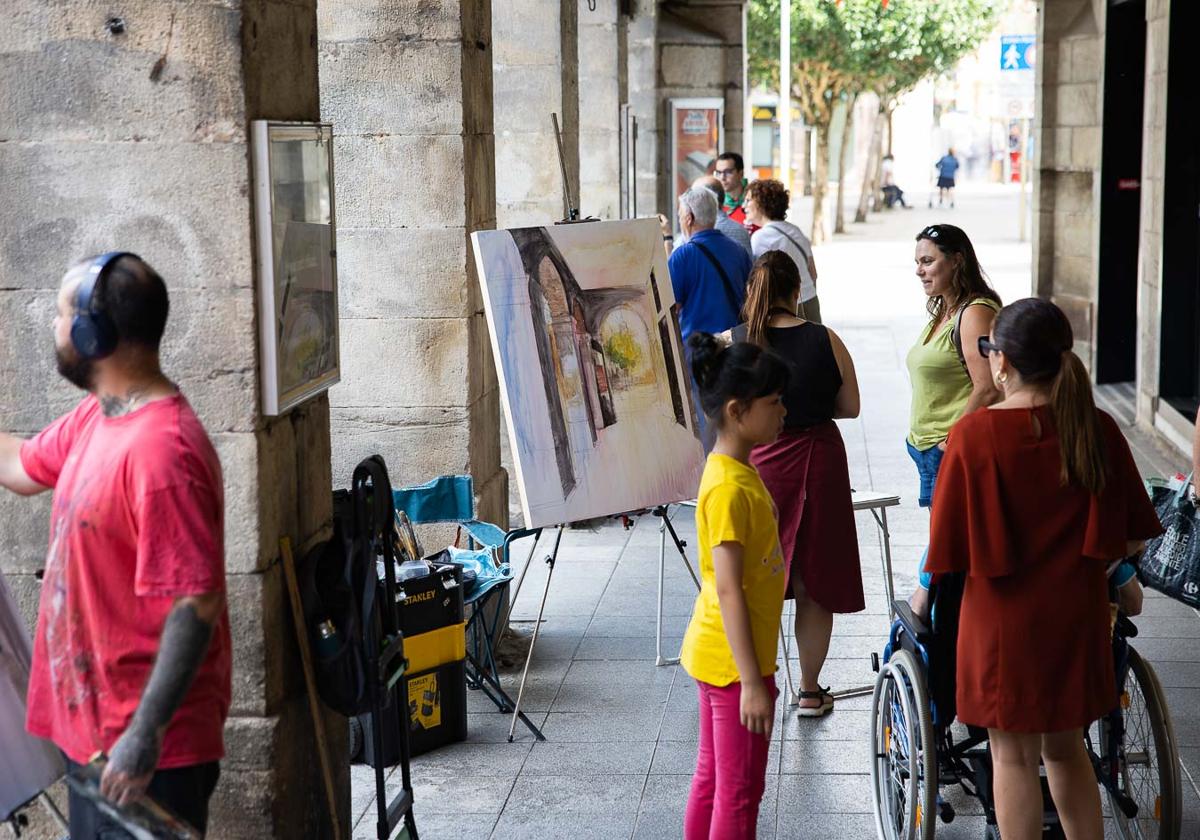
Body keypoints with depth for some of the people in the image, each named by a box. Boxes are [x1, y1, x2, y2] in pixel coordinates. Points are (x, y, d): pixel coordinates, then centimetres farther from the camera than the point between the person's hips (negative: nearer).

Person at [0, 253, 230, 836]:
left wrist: (146, 735, -28)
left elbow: (196, 605, -27)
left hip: (145, 748, -9)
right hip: (92, 727, 9)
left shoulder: (160, 450, -25)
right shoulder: (92, 417, 6)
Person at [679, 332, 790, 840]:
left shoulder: (736, 471, 7)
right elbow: (728, 592, -24)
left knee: (713, 779, 18)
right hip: (734, 663, -9)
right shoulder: (730, 488, -23)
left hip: (716, 654, 9)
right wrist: (752, 682, -23)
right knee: (740, 793, 1)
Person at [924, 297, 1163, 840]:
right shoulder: (1097, 429, -5)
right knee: (1066, 746, 20)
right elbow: (1132, 538, 2)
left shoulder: (974, 434, -17)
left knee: (1014, 756, 10)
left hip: (1004, 617, -4)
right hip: (1078, 614, 4)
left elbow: (948, 542, -13)